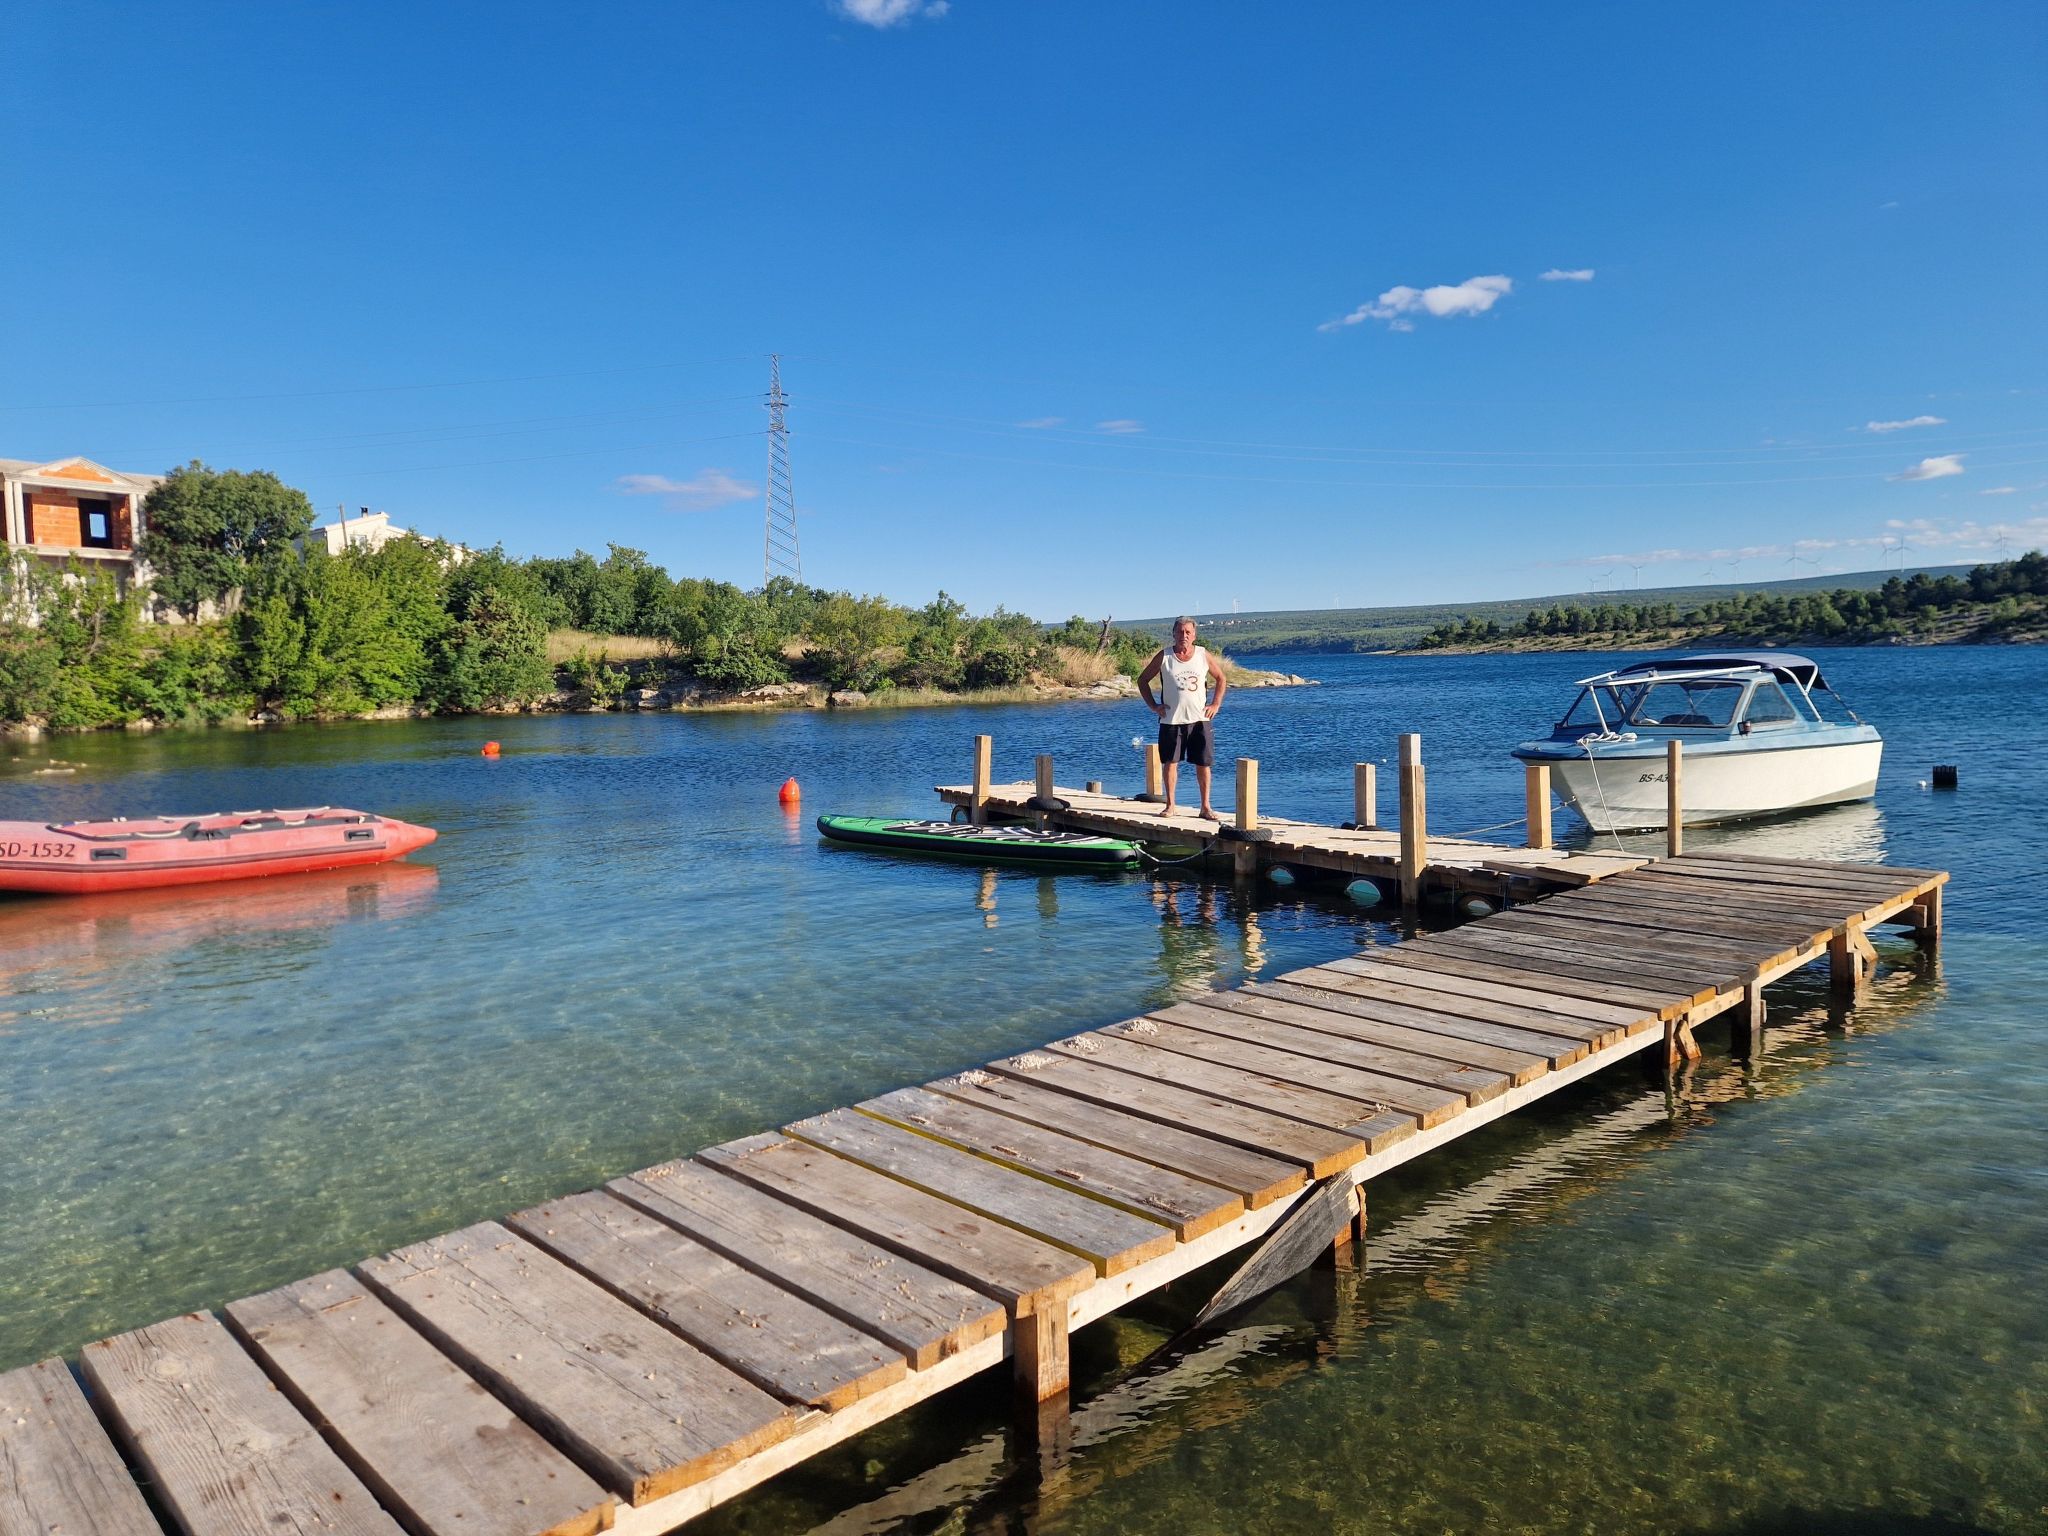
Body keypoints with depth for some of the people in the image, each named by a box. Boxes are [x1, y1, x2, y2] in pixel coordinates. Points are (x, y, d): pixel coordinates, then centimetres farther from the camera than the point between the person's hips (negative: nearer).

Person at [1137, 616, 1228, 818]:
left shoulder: (1204, 656, 4)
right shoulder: (1164, 657, 0)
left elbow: (1221, 679, 16)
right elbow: (1143, 680, 8)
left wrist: (1216, 704, 6)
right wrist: (1153, 705, 0)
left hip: (1199, 719, 1)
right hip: (1171, 720, -1)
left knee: (1203, 764, 2)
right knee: (1170, 762, 3)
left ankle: (1205, 807, 10)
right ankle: (1170, 805, 13)